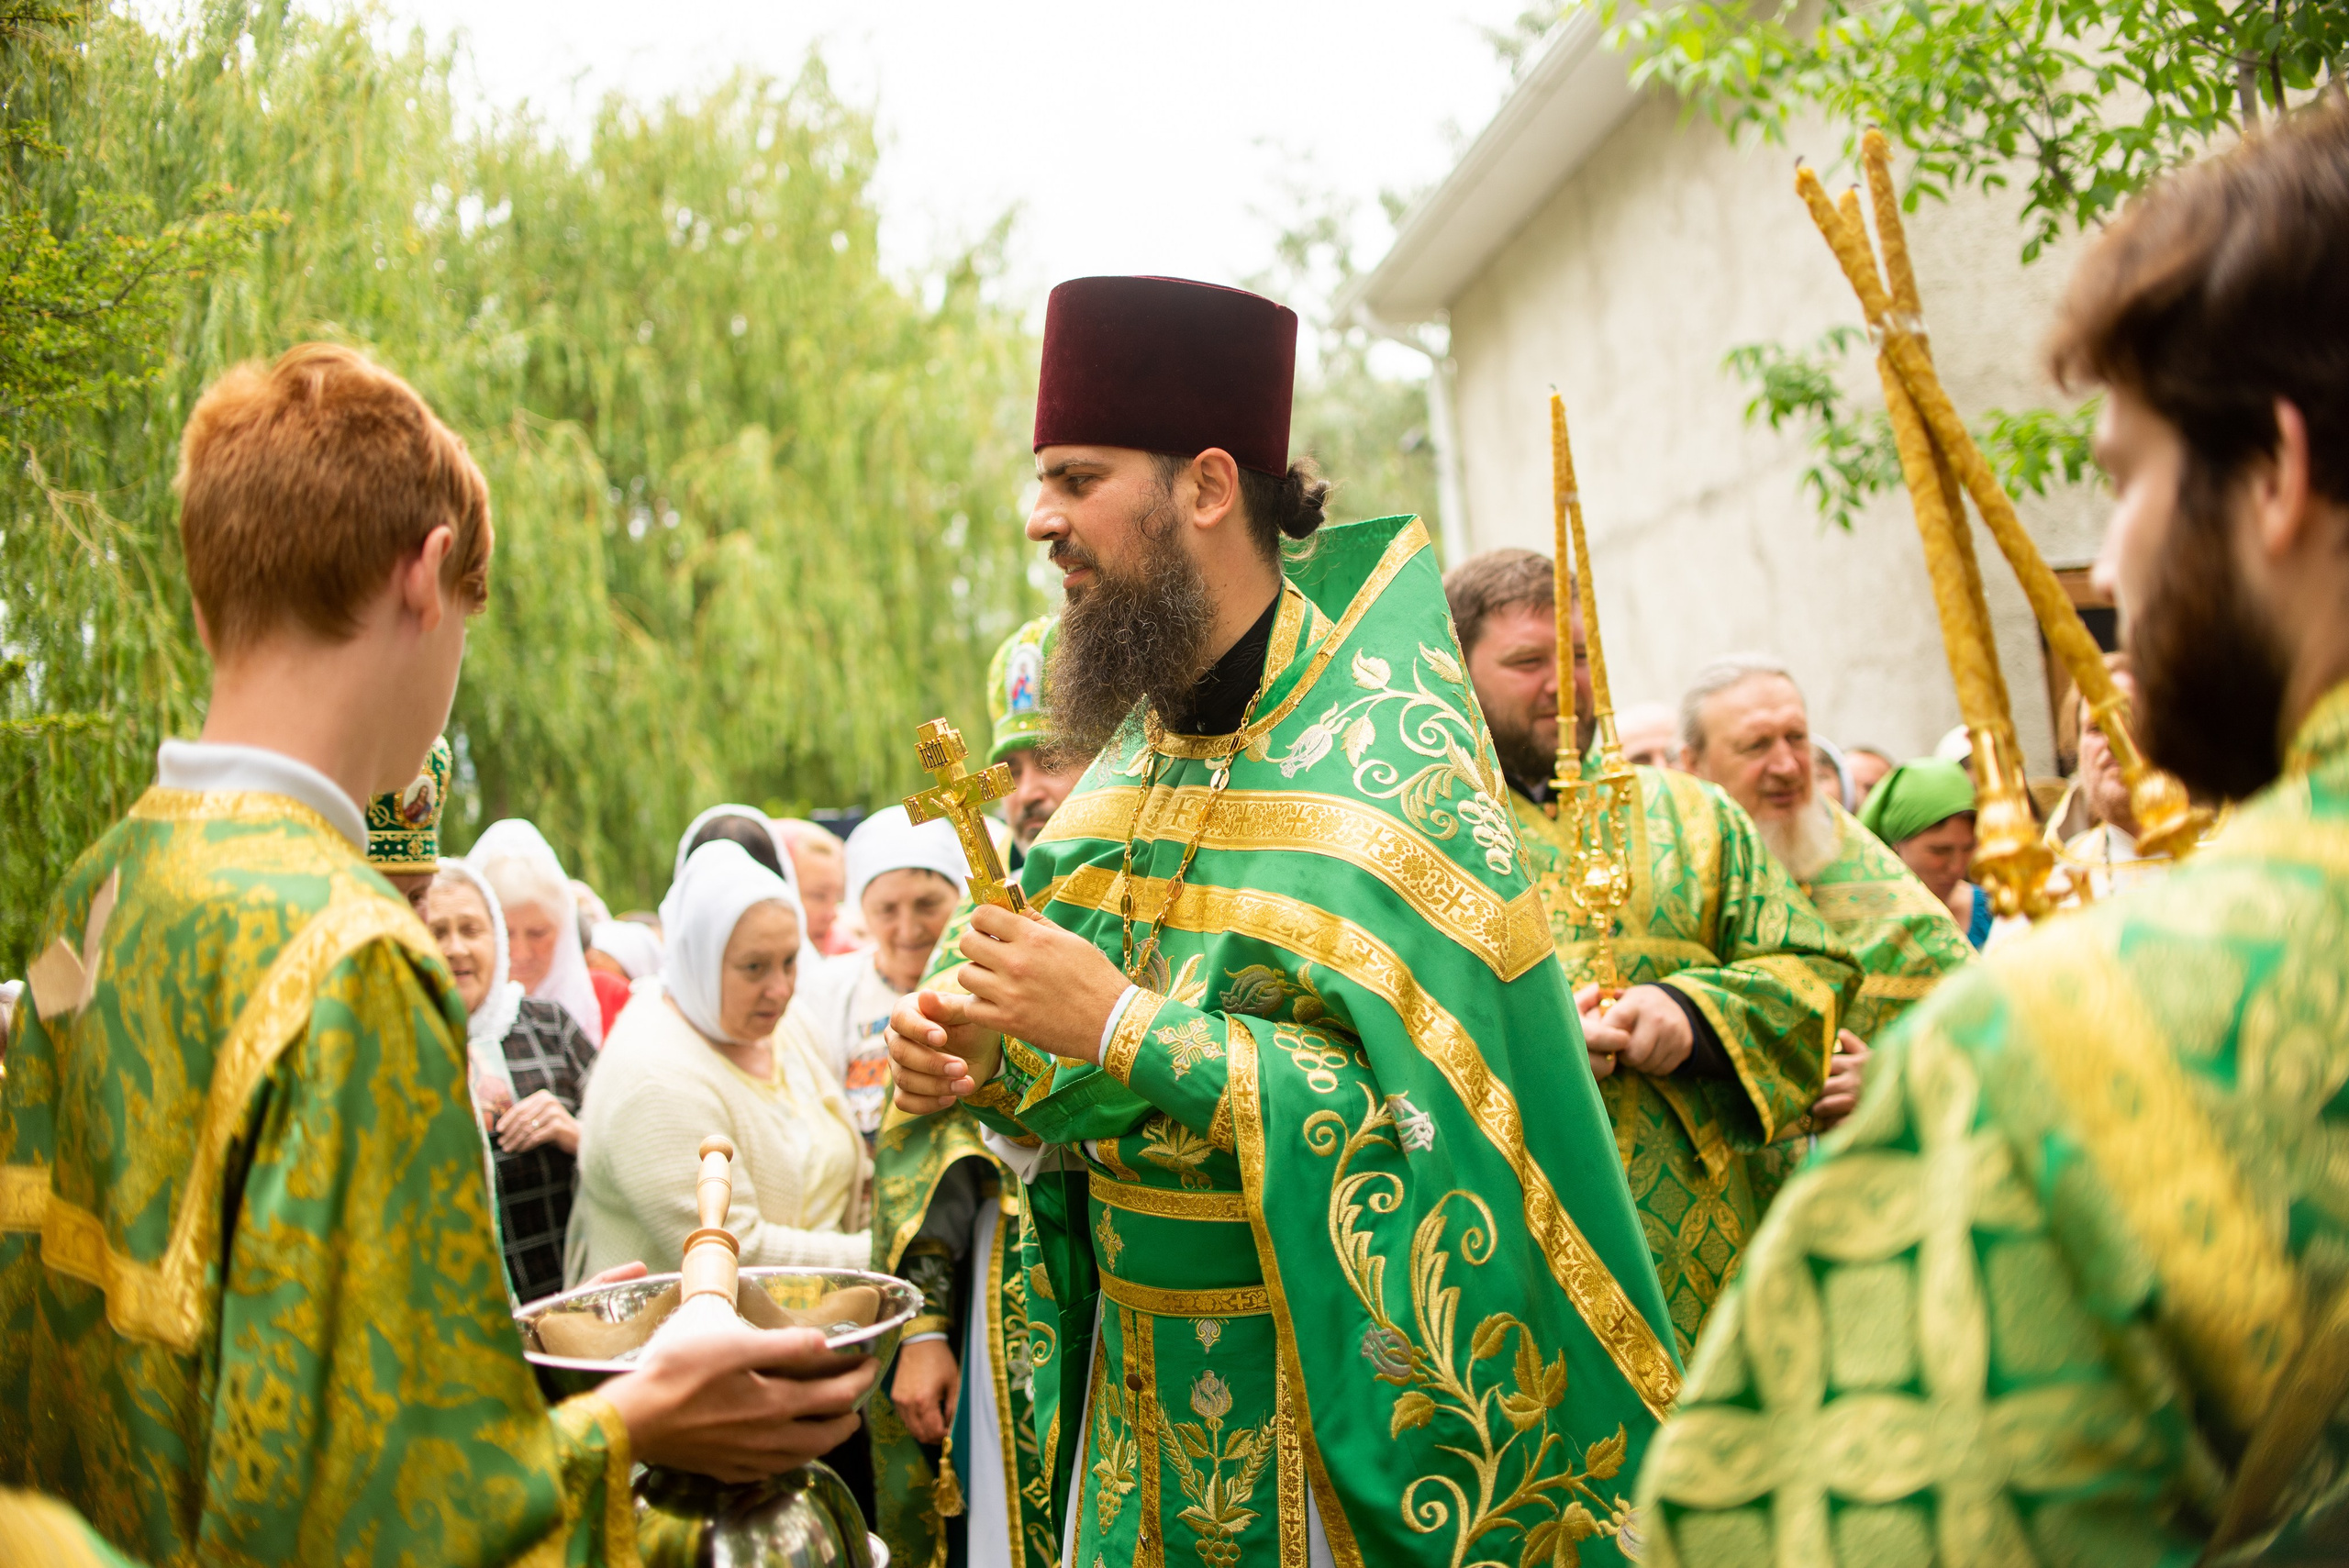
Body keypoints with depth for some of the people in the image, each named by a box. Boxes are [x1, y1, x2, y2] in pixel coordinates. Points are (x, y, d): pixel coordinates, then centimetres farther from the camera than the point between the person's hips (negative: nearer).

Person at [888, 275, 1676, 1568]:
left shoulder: (1385, 748, -17)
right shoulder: (1132, 750, 4)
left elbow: (1432, 1111, -25)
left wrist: (1122, 1026, -26)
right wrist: (990, 1067, -9)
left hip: (1350, 1395, -6)